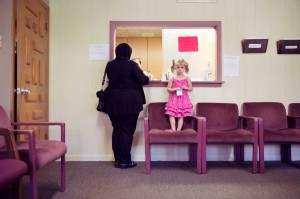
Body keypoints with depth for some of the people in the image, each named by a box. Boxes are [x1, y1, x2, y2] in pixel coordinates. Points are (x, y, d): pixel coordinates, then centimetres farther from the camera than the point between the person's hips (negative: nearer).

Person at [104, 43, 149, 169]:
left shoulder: (110, 65, 4)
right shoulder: (131, 64, -9)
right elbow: (143, 80, -10)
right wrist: (148, 77, 12)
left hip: (113, 102, 4)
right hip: (130, 102, -4)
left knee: (116, 130, 12)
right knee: (127, 131, 2)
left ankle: (117, 160, 16)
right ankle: (125, 161, 7)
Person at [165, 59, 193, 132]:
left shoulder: (187, 78, 2)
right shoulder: (172, 79, 1)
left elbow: (191, 88, 7)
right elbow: (168, 89, 1)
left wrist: (186, 88, -13)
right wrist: (174, 89, -16)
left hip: (183, 99, 0)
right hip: (174, 99, 1)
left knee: (181, 115, 0)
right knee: (171, 114, -9)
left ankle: (178, 130, 2)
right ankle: (173, 129, -6)